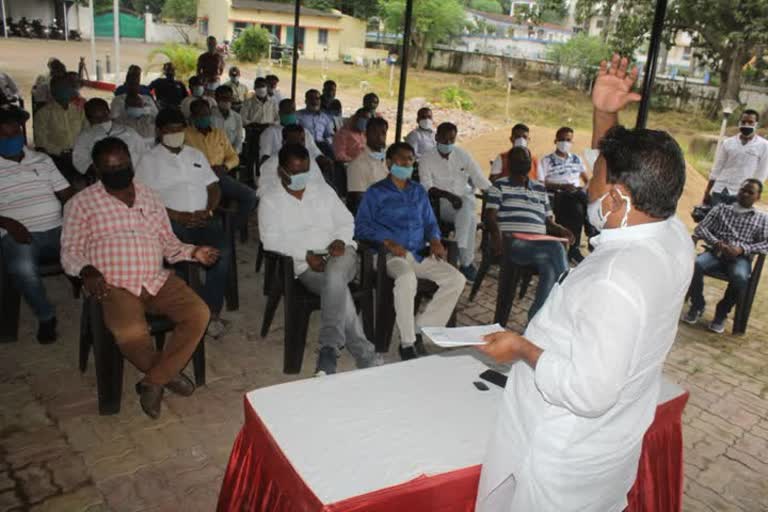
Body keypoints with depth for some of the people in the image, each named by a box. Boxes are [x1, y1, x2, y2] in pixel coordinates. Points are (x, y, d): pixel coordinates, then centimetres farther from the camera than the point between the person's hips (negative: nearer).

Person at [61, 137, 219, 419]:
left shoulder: (149, 196, 16)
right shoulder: (81, 203, 5)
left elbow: (168, 242, 19)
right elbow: (70, 252, 4)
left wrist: (192, 252, -2)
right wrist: (87, 271, -19)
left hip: (158, 280, 4)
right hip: (115, 285, -4)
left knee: (199, 313, -21)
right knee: (131, 333, -33)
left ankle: (153, 381, -8)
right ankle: (167, 373, -1)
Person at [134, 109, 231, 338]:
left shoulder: (196, 154, 22)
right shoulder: (149, 159, 8)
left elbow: (214, 187, 17)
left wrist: (208, 211, -4)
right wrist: (179, 216, -14)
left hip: (203, 218, 3)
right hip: (170, 221, -3)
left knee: (223, 251, -26)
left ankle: (211, 310, -19)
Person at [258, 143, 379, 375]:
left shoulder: (323, 190, 17)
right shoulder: (270, 202, 8)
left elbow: (346, 221, 16)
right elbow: (271, 240, -4)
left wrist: (339, 241, -7)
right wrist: (306, 255, -16)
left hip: (339, 253, 2)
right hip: (306, 265, -2)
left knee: (335, 275, -36)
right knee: (339, 289, -32)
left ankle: (329, 347, -34)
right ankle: (366, 357, -27)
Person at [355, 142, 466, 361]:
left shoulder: (419, 192, 23)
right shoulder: (376, 192, 7)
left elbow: (430, 222, 26)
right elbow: (362, 225, -3)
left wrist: (435, 240, 2)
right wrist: (388, 242, -18)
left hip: (420, 254, 5)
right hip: (392, 254, -5)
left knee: (456, 279, -16)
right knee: (407, 278, -38)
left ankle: (420, 330, -11)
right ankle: (407, 343, -26)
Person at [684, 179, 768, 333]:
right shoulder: (721, 208, 18)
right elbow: (701, 228, 8)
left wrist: (742, 249, -14)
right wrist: (716, 242, -12)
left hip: (740, 258, -1)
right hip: (716, 252, 1)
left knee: (740, 277, -37)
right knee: (694, 265, -33)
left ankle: (722, 313, -9)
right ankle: (697, 306, -8)